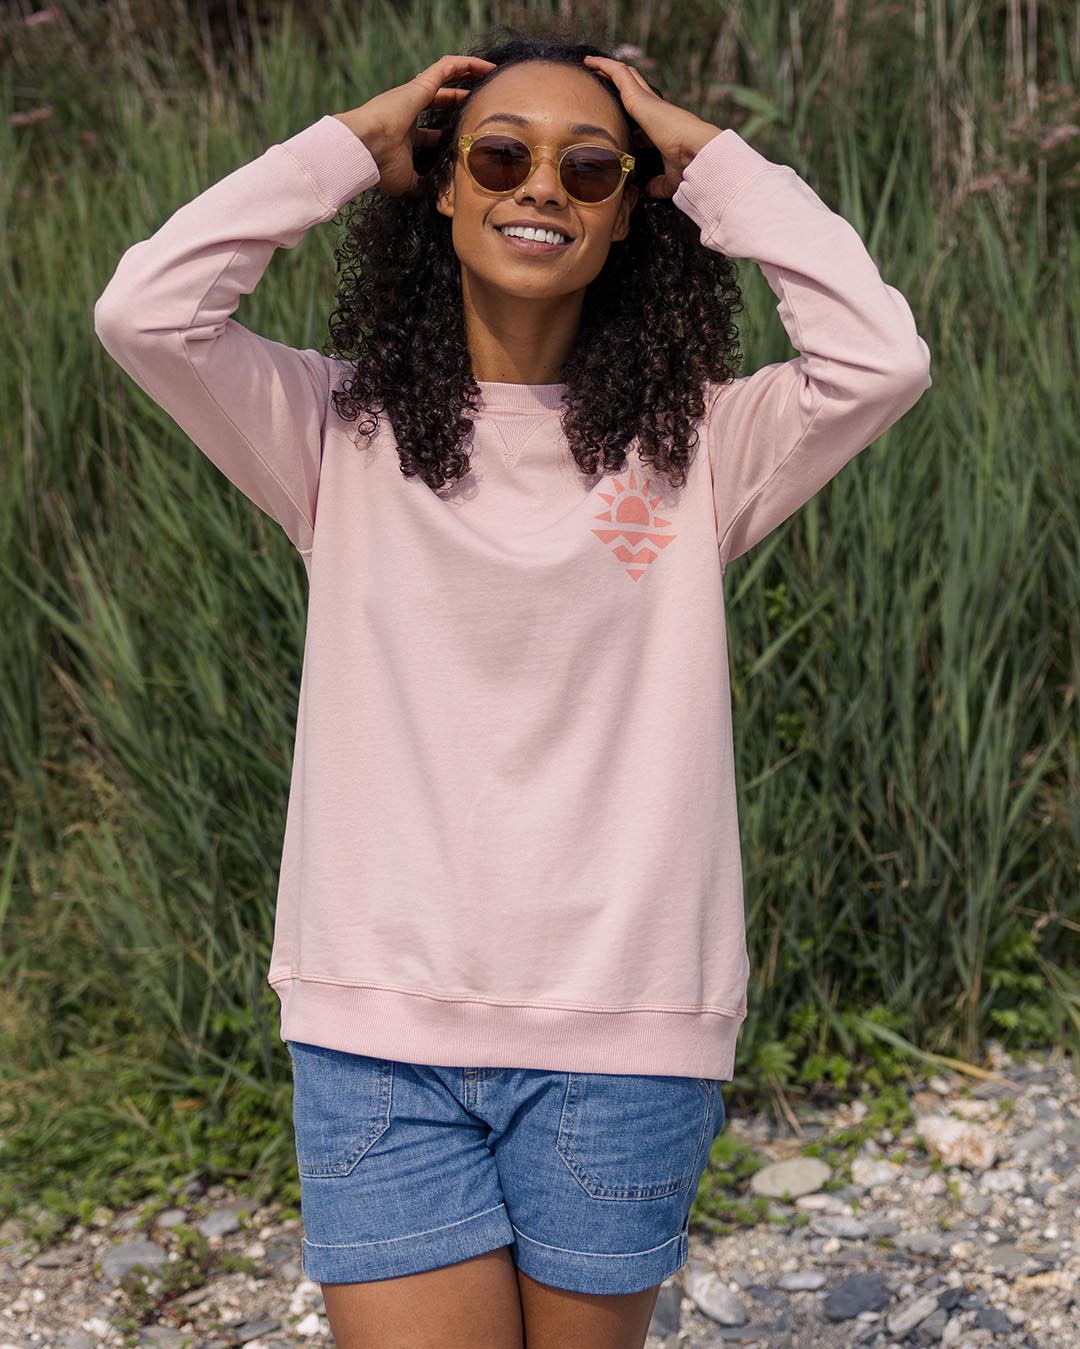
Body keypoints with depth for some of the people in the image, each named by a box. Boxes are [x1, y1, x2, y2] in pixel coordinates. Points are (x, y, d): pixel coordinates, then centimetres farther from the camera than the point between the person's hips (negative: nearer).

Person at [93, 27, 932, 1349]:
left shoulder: (694, 444, 3)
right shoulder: (345, 431, 3)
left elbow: (881, 358, -12)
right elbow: (145, 311, -10)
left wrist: (715, 162, -1)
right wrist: (349, 144, -1)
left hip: (619, 1038, 1)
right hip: (380, 1031, 0)